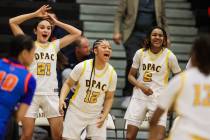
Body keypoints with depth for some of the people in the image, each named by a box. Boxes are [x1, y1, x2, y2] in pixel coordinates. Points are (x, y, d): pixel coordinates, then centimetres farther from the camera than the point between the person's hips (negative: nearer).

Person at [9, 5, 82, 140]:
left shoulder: (55, 45, 13)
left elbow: (77, 33, 12)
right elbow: (12, 22, -2)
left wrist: (56, 22, 10)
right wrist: (35, 14, -1)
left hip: (51, 94, 3)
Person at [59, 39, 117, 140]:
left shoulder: (112, 73, -6)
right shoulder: (82, 66, -12)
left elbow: (109, 98, 4)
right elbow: (68, 84, -1)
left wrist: (104, 115, -7)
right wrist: (62, 99, -16)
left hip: (96, 115, 2)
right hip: (76, 112, -2)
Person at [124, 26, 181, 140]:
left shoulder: (169, 56, -4)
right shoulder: (140, 53, 2)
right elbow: (131, 76, 9)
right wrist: (141, 86, -10)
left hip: (159, 98, -2)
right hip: (139, 97, 2)